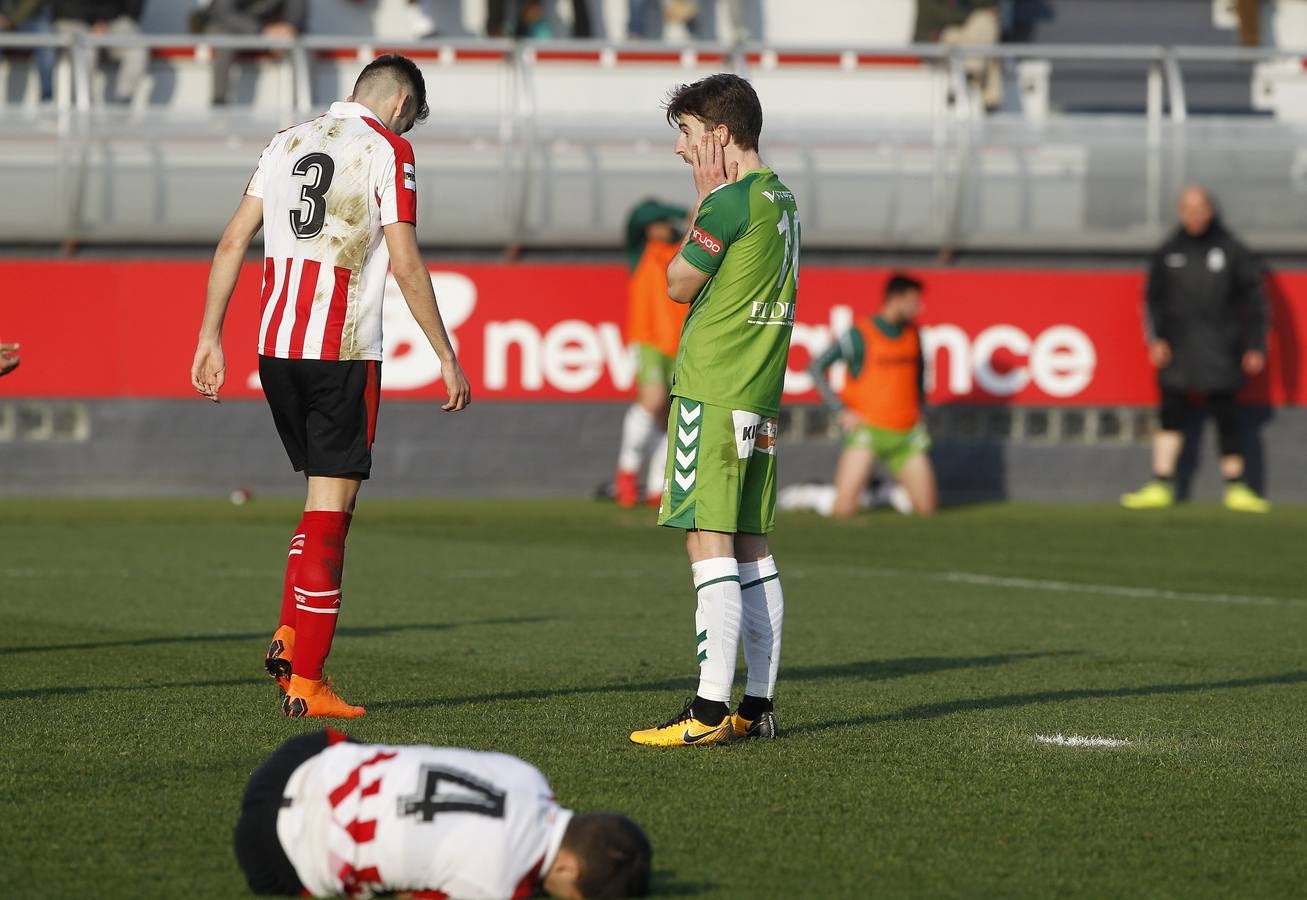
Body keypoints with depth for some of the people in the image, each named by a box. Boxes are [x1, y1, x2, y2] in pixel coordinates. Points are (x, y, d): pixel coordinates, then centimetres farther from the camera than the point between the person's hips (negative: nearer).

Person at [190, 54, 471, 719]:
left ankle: (288, 635, 6)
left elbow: (232, 243, 11)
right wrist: (447, 358, -6)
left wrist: (210, 337, 14)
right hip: (342, 351, -6)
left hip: (275, 347, 6)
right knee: (331, 510, -1)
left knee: (325, 495, 20)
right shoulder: (388, 149, -4)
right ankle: (305, 683, -2)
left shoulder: (288, 142, 14)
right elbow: (406, 264, -10)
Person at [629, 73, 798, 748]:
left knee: (709, 543, -11)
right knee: (751, 551, 10)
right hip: (760, 395, 9)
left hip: (711, 392, -9)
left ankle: (709, 711, -15)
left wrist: (702, 200, 2)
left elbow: (679, 284, -2)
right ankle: (758, 706, 11)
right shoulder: (780, 198, 15)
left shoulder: (729, 200, -13)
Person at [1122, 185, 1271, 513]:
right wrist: (1156, 338, 0)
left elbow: (1253, 299, 6)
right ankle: (1161, 485, 0)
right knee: (1170, 415, -2)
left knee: (1226, 417, -2)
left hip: (1219, 350, -2)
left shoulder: (1231, 250, 3)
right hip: (1177, 350, 2)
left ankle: (1236, 488, 3)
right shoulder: (1168, 252, 9)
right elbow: (1154, 298, 14)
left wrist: (1254, 346, 1)